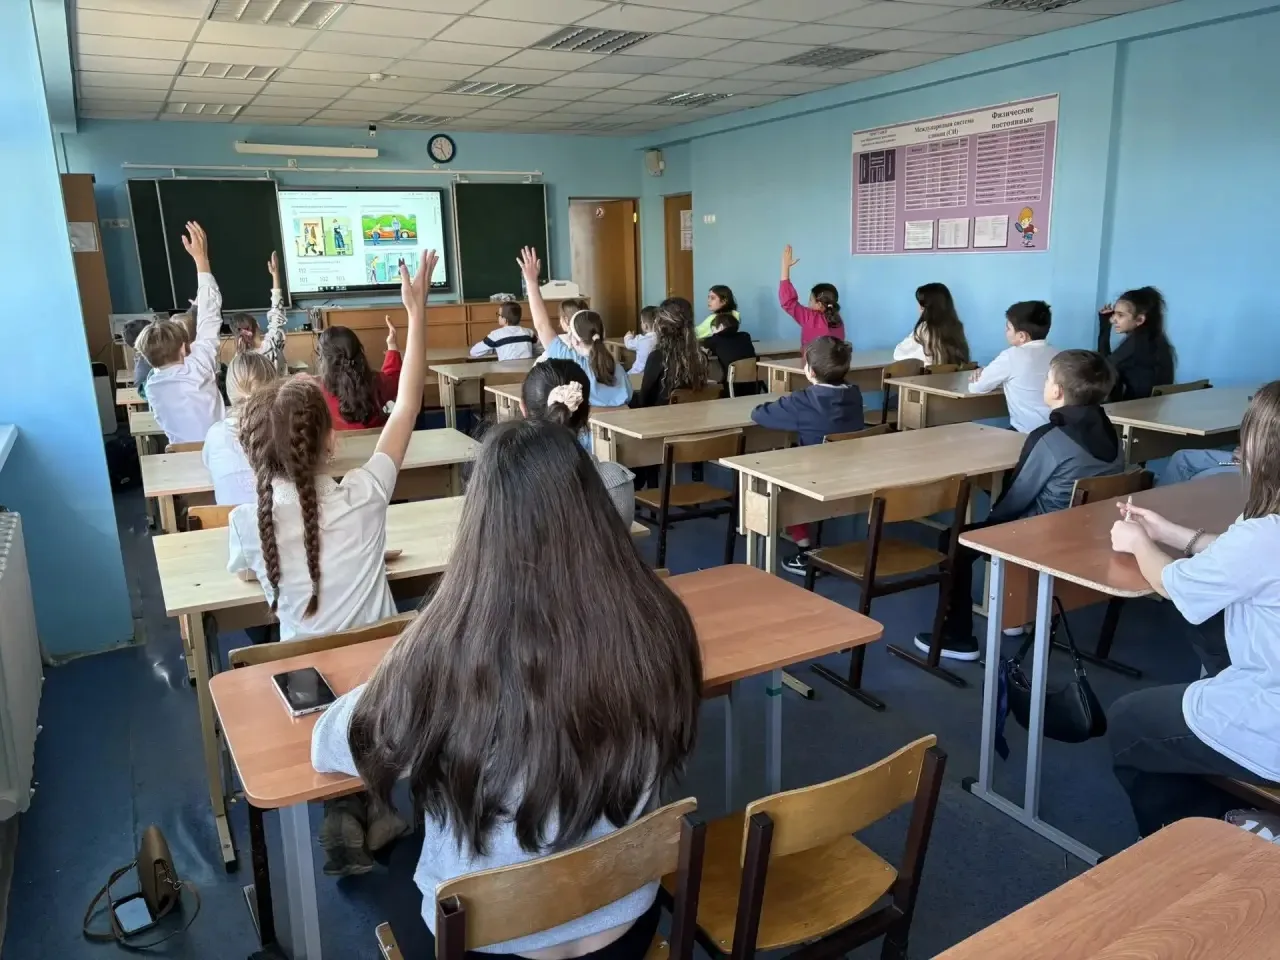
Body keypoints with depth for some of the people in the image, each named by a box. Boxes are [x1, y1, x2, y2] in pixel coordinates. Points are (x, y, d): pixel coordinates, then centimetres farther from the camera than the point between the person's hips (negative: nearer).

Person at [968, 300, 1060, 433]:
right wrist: (985, 372, 7)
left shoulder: (1013, 355, -14)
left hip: (1027, 434, -6)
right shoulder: (1057, 354, 6)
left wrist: (982, 374, 15)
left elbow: (975, 387, -6)